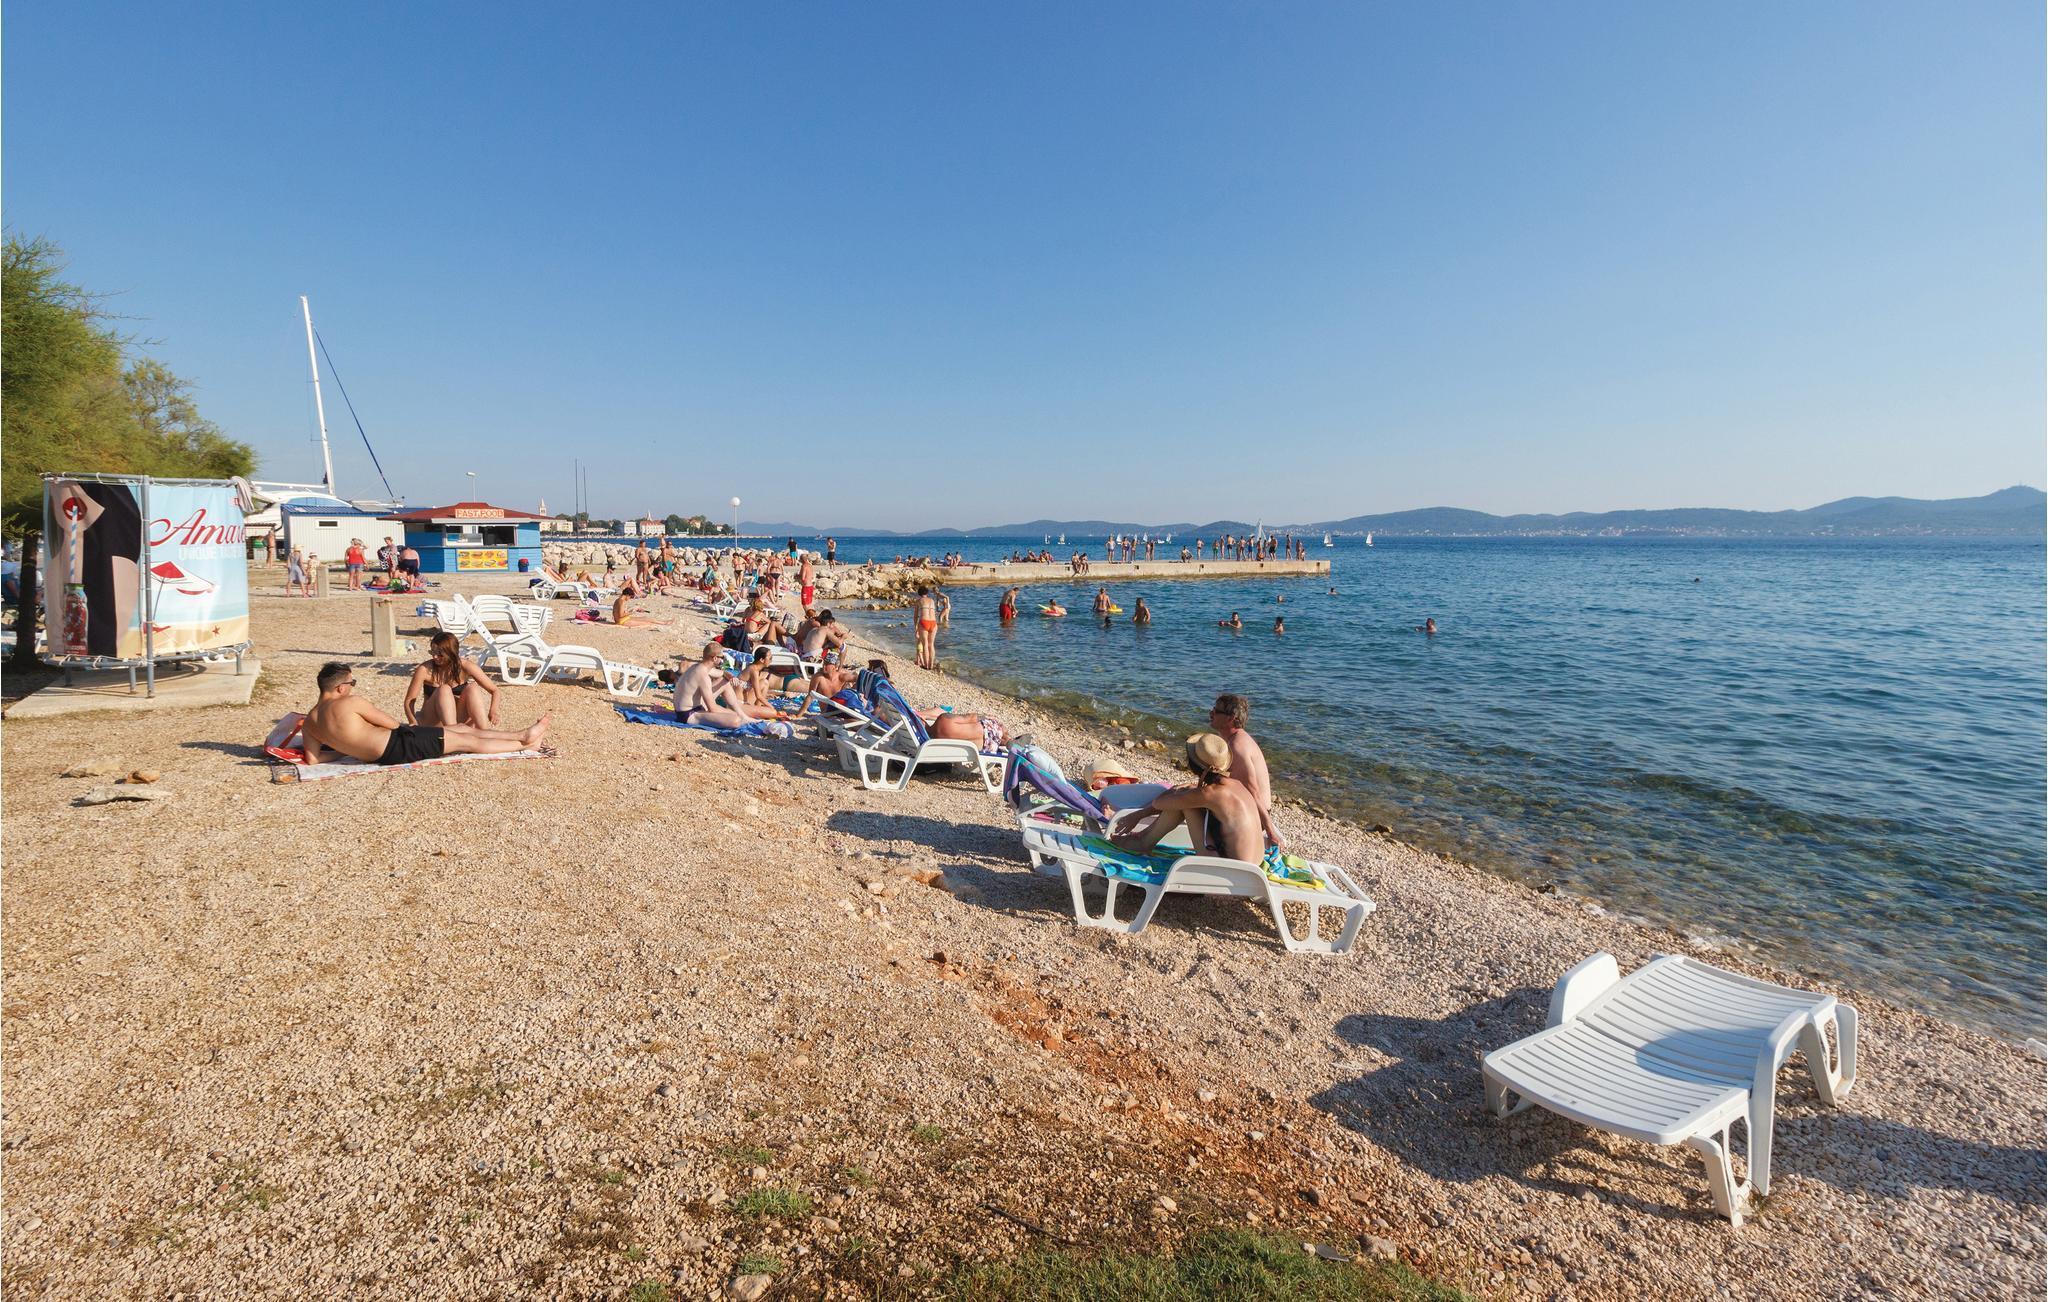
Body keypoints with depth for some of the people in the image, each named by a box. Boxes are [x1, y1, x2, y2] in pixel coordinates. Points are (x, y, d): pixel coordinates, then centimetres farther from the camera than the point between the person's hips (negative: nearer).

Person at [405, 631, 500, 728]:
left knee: (472, 687, -23)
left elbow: (494, 690, -6)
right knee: (444, 690, -26)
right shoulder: (425, 669, -11)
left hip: (460, 721, 1)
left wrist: (493, 711, -26)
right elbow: (409, 700, -8)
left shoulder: (465, 666, -8)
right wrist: (413, 722, -29)